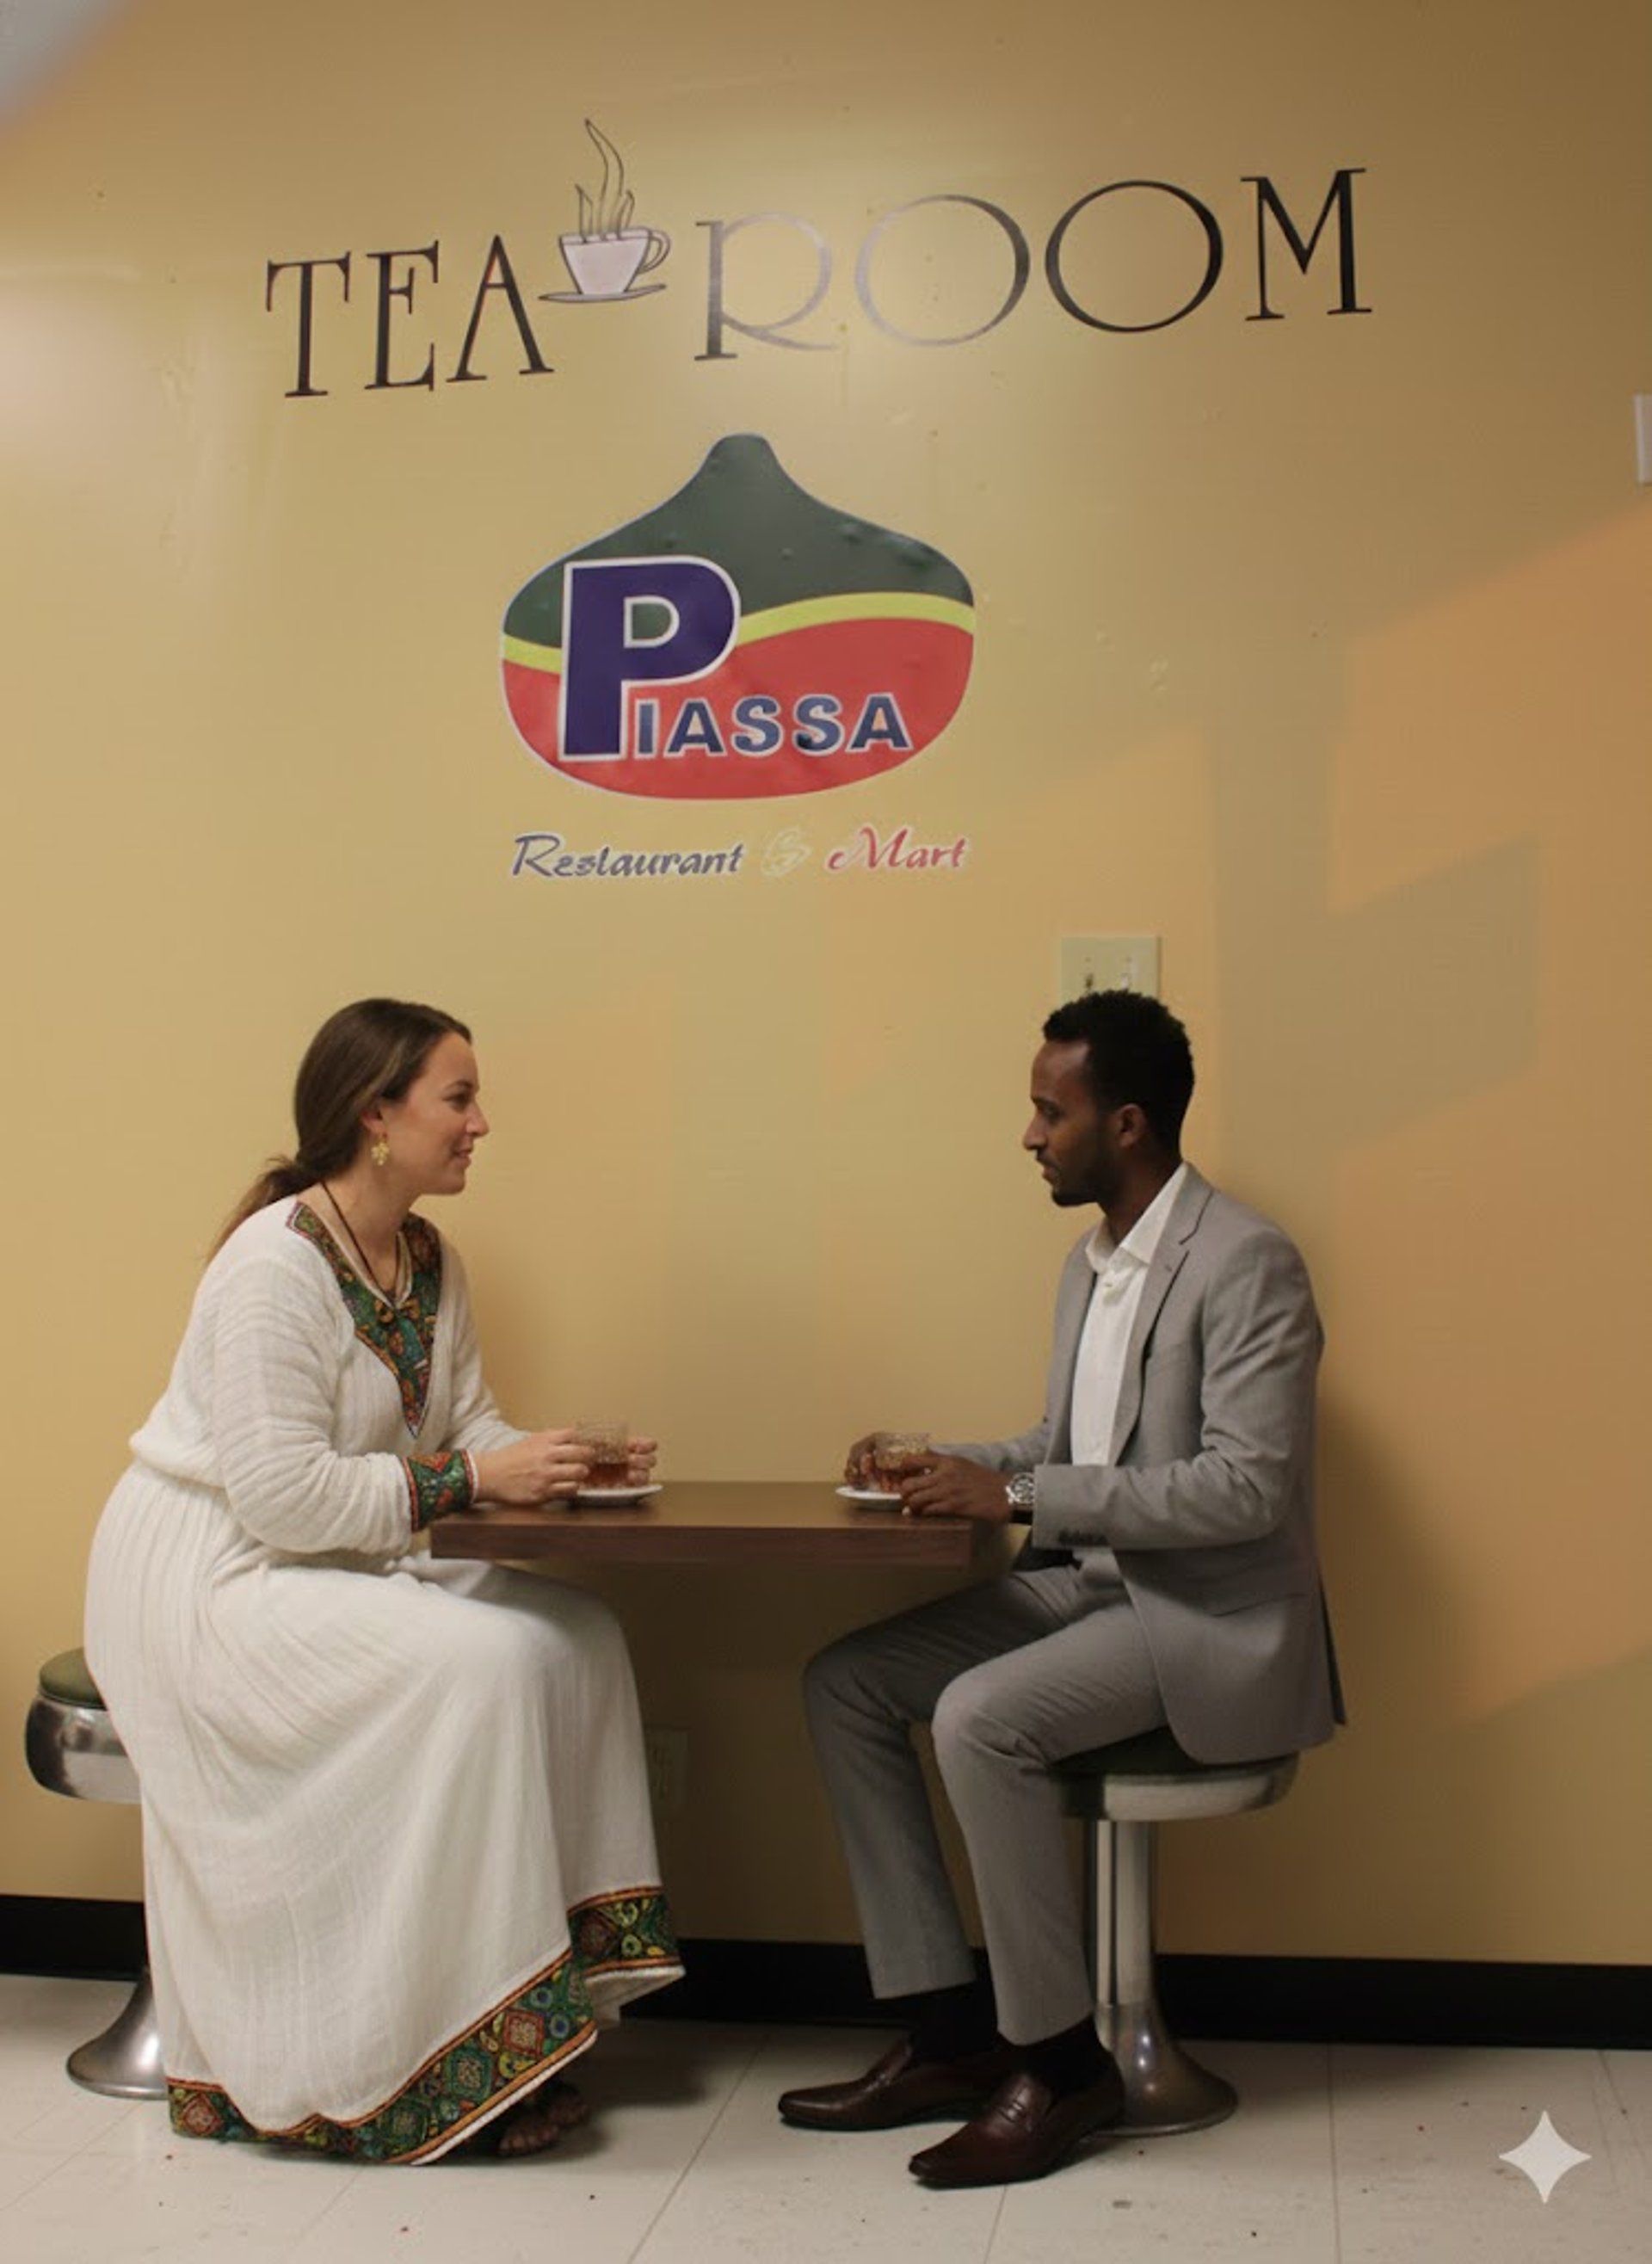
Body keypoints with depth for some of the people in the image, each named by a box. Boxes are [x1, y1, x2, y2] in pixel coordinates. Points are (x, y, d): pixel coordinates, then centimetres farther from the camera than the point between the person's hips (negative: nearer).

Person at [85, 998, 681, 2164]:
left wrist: (567, 1460, -12)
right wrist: (472, 1478, -26)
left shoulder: (429, 1261, 5)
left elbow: (468, 1424, 7)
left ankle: (560, 1973, -1)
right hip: (206, 1576, -9)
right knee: (479, 1665, -26)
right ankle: (451, 2065, -15)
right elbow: (277, 1495, -26)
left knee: (577, 1636, -6)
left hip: (337, 1562, 9)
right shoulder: (277, 1262, -21)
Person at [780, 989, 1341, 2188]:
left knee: (980, 1717, -29)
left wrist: (1021, 1497, -24)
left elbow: (1246, 1488, -24)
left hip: (1217, 1617, -9)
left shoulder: (1246, 1263, -16)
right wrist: (938, 1468, 2)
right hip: (1094, 1584, 9)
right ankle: (951, 2035, 3)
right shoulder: (1094, 1263, 12)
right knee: (844, 1682, -2)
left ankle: (1061, 2063, -9)